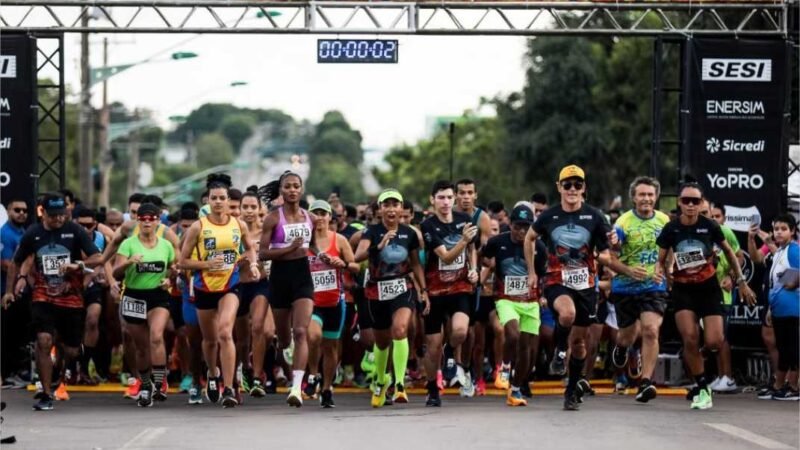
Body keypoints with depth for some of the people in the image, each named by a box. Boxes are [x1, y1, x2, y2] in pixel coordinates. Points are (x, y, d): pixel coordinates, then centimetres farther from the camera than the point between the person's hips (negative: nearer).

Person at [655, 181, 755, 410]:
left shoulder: (709, 226, -10)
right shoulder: (671, 229, -8)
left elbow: (728, 252, 6)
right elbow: (661, 260, 3)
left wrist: (741, 281, 8)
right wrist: (659, 271, -21)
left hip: (708, 288, 0)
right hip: (683, 290, 0)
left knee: (714, 342, -12)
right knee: (689, 338, -16)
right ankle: (702, 389, 0)